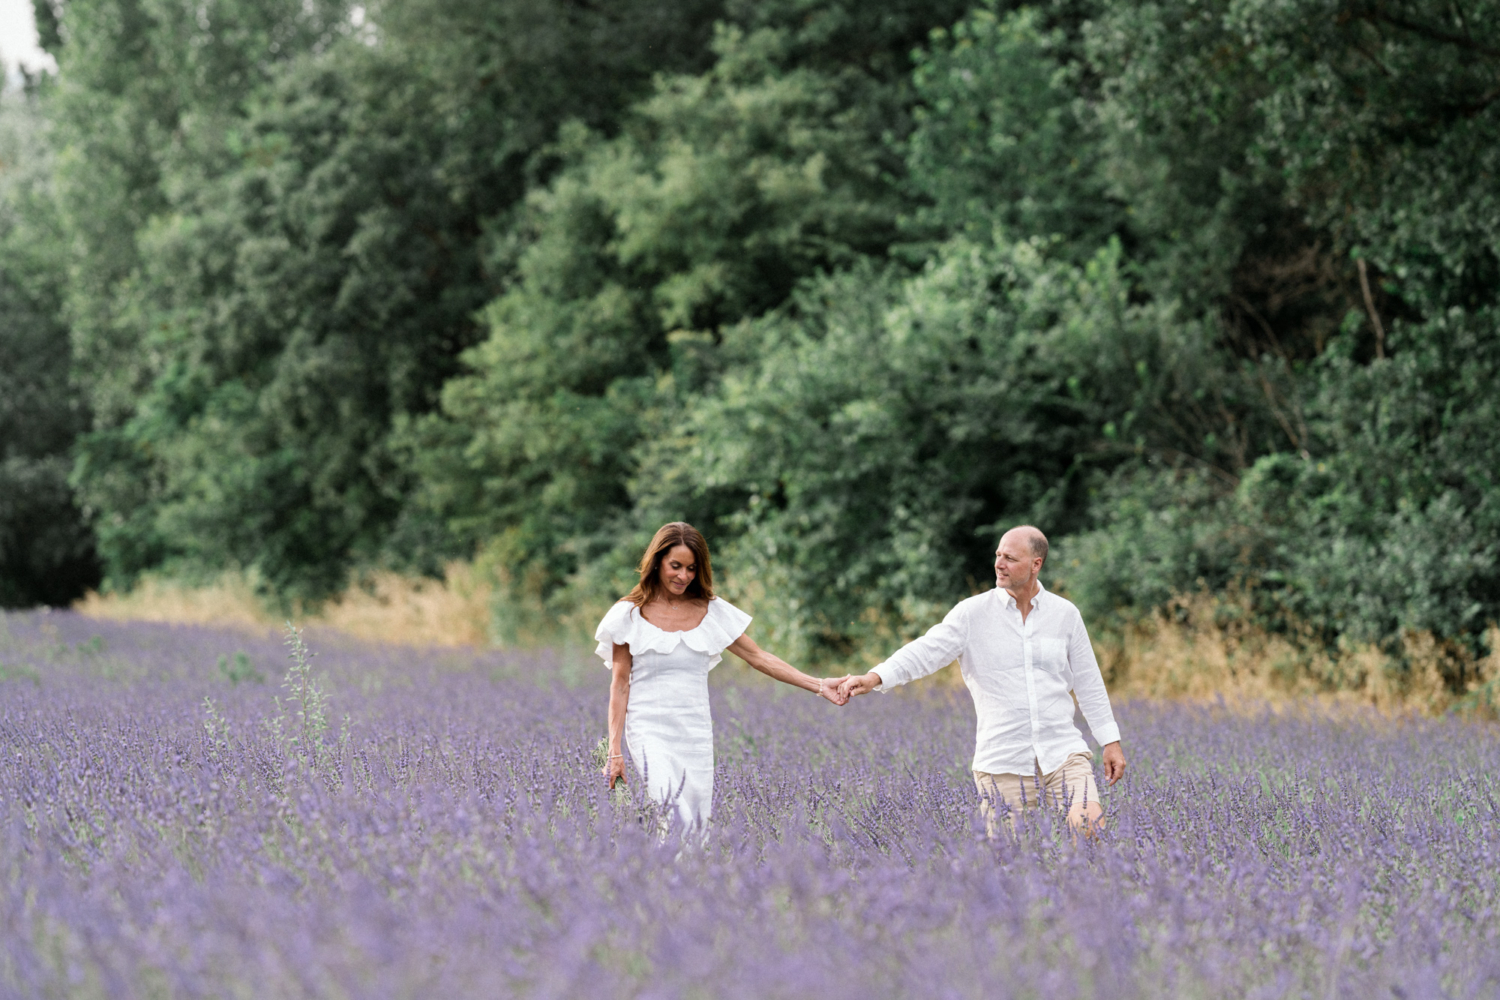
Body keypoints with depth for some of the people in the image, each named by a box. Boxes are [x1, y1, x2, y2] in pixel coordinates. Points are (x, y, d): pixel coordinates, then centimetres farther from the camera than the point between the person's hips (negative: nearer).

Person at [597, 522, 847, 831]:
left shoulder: (711, 613, 8)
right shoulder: (630, 616, 1)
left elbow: (759, 657, 10)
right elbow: (619, 686, 2)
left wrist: (818, 685, 2)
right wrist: (614, 751, -2)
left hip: (696, 733, 3)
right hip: (650, 731, -3)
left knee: (696, 824, -2)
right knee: (670, 818, -24)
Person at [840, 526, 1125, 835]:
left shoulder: (1065, 614, 7)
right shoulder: (973, 614, 0)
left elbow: (1088, 683, 14)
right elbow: (926, 651, -11)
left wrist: (1111, 741, 12)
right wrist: (874, 678, -27)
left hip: (1062, 751, 1)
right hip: (1002, 760, -1)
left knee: (1090, 827, -20)